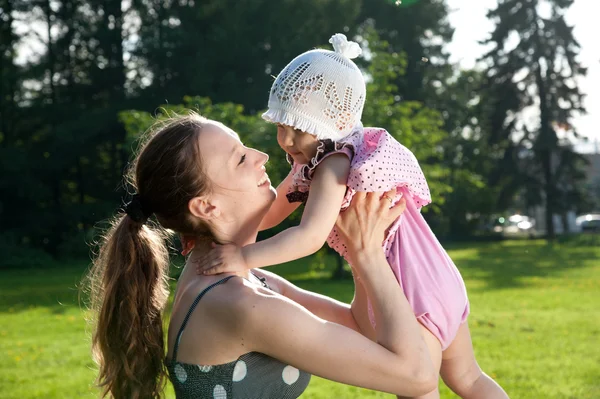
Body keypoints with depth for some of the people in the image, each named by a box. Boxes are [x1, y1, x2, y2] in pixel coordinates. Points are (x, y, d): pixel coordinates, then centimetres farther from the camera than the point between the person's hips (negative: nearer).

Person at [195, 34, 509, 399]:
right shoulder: (313, 162, 8)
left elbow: (310, 236, -32)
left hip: (412, 289, -10)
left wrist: (245, 257, -36)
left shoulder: (333, 164, -22)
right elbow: (270, 213, 12)